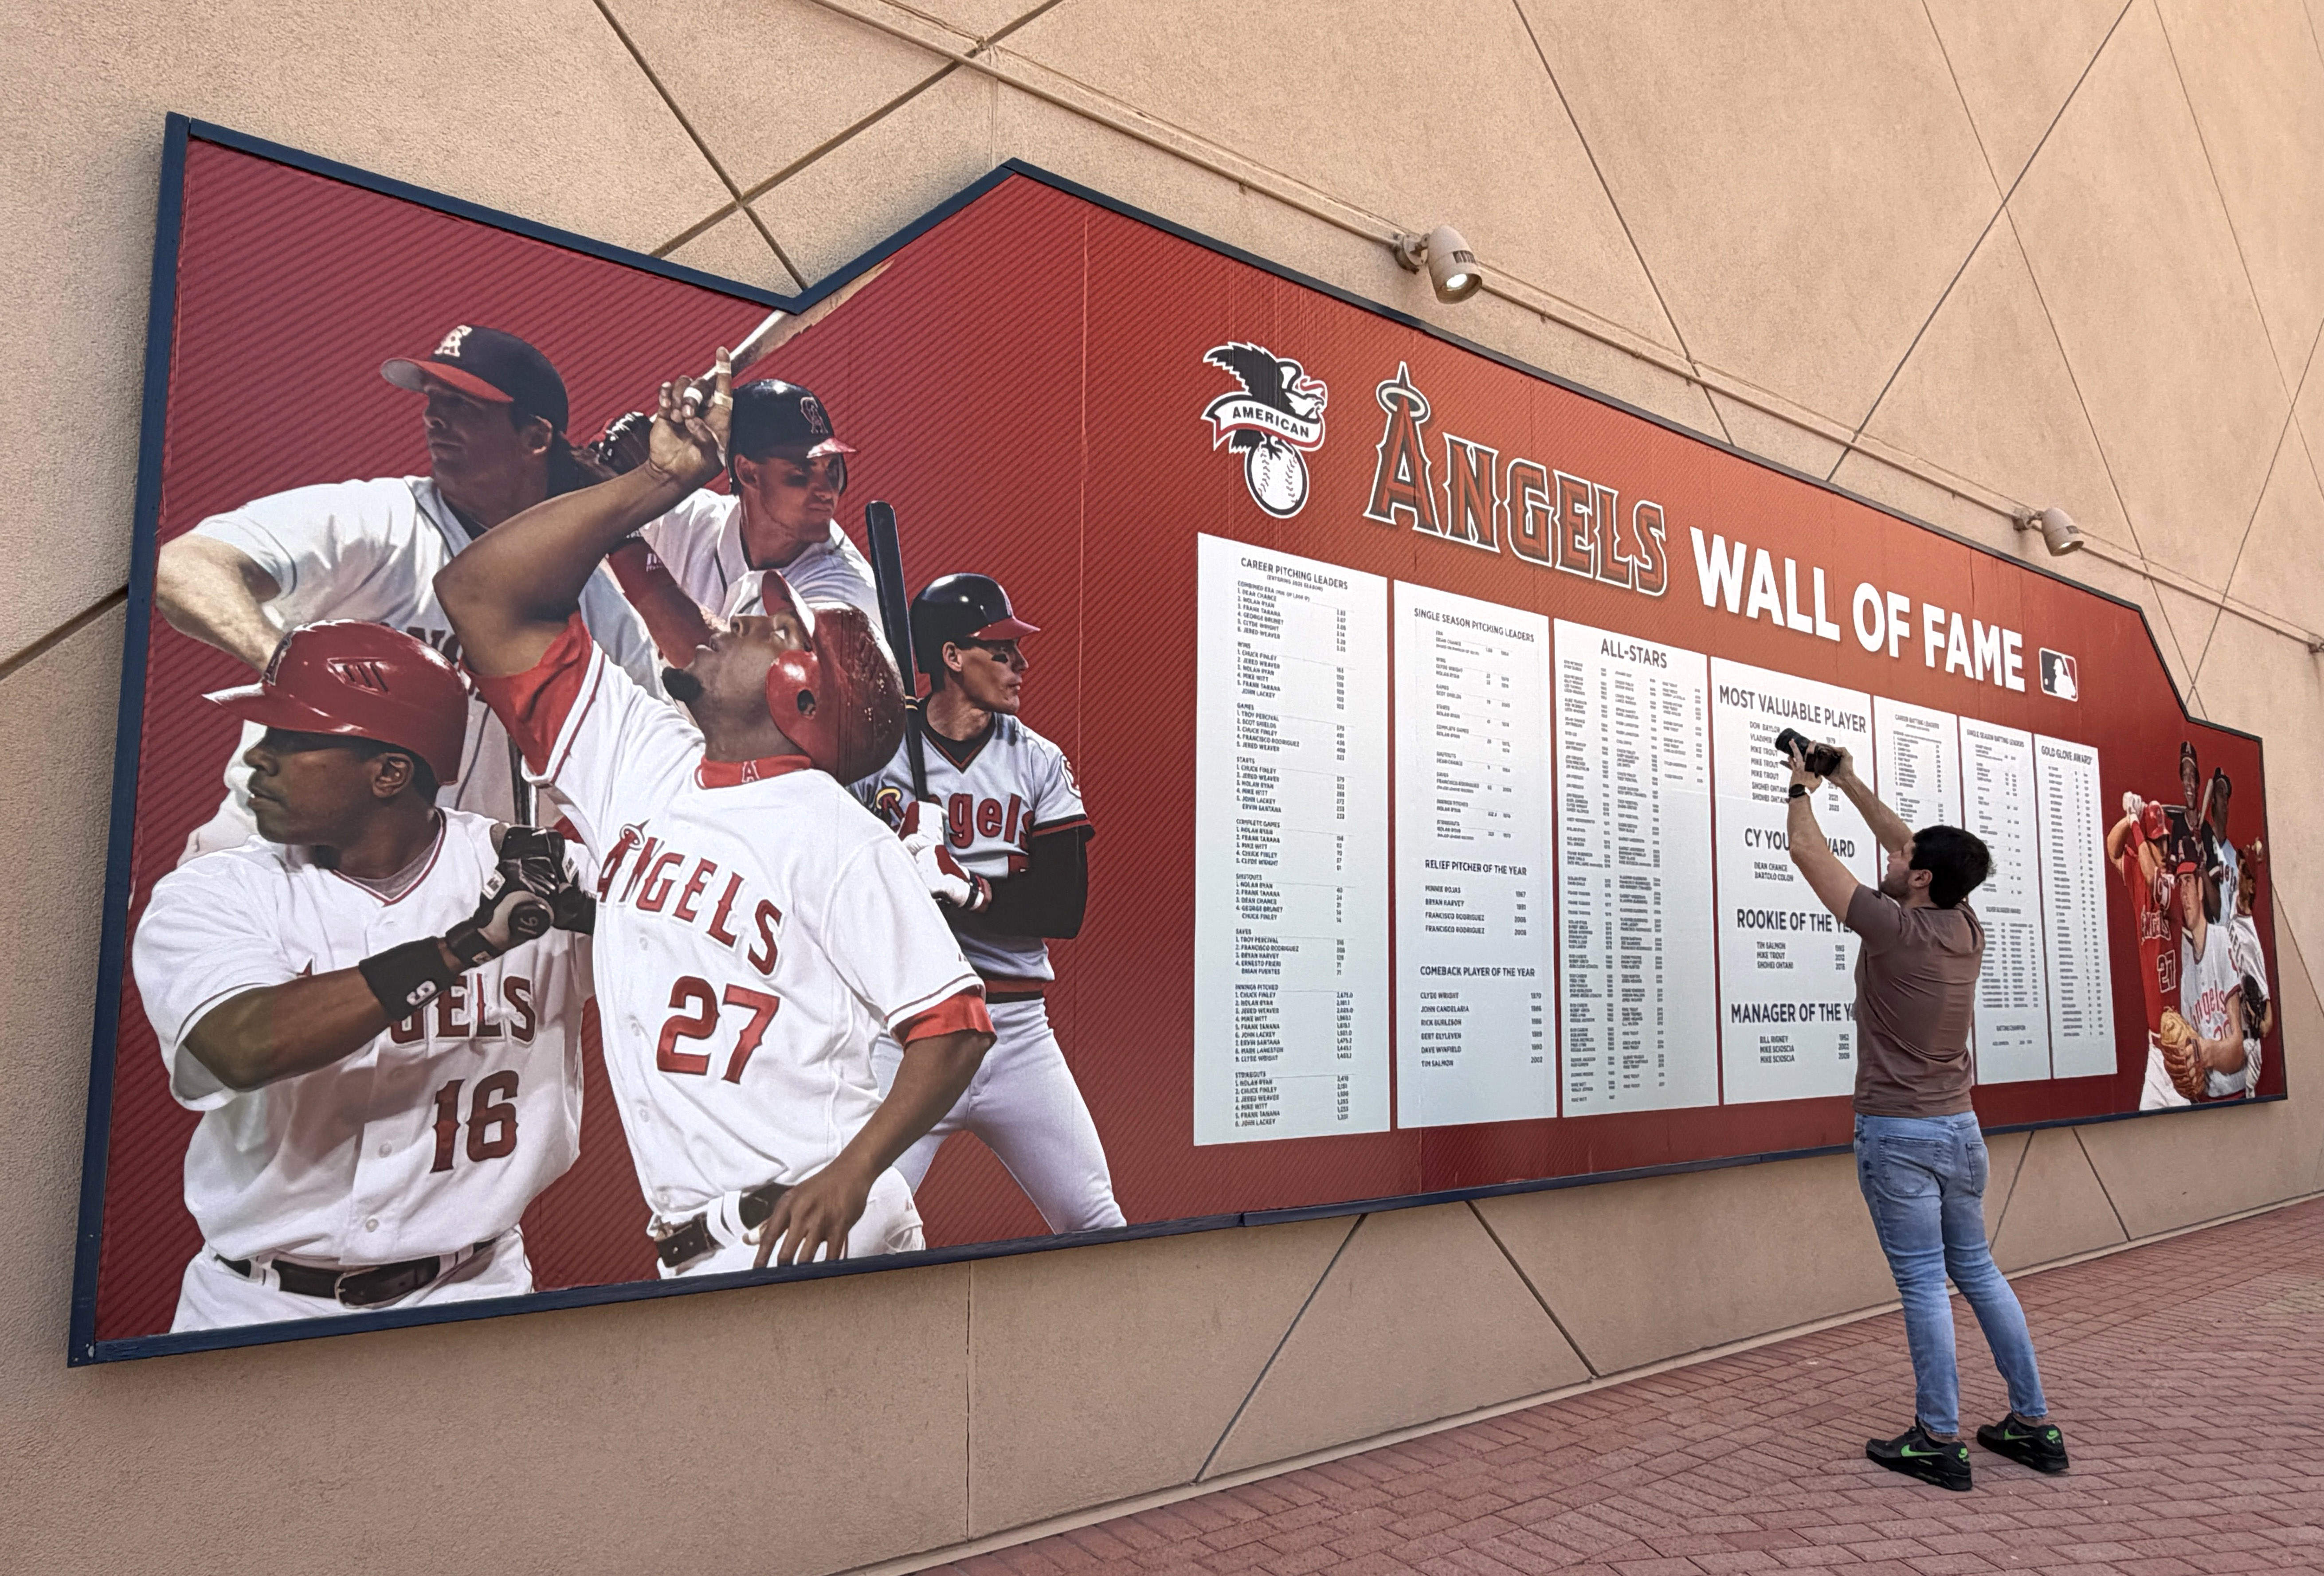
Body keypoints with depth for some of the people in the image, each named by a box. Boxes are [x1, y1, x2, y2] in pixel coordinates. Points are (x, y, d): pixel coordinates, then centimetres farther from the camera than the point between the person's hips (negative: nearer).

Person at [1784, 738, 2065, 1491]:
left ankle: (1938, 1441, 6)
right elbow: (1905, 843, 17)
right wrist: (1849, 783, 22)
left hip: (1898, 1133, -7)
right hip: (1959, 1126, 7)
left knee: (1923, 1286, -1)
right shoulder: (1965, 929, 4)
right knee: (1977, 1271, 17)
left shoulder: (1894, 928, -16)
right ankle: (2034, 1424, 23)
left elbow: (1808, 852, -8)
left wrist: (1802, 788, 8)